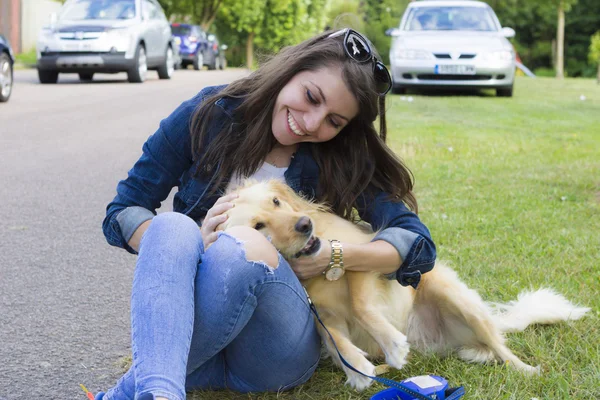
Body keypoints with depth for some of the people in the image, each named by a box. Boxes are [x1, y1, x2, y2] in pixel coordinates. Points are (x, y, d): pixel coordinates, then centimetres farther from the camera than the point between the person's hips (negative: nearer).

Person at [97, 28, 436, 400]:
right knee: (173, 225, -32)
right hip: (182, 319, 1)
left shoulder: (341, 160, 3)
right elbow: (122, 213, 4)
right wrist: (191, 244, -17)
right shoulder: (209, 115, 1)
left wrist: (332, 256, -16)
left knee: (244, 247, -33)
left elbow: (418, 245, 1)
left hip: (277, 350, 0)